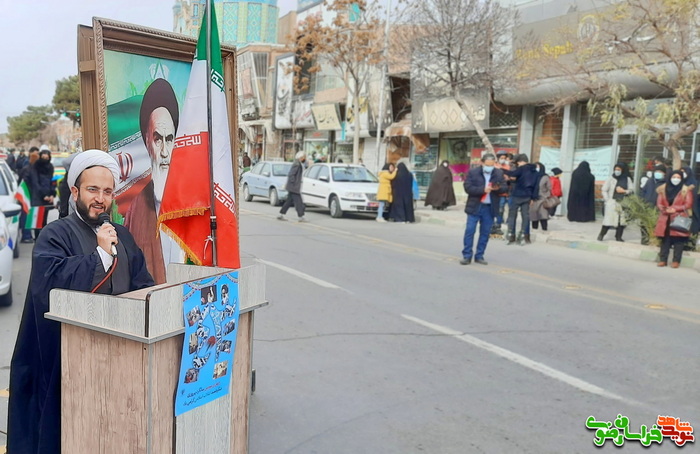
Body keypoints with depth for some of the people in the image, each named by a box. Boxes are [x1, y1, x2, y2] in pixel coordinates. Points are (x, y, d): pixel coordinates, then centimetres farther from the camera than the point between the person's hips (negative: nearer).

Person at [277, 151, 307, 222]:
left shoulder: (299, 164, 15)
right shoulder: (296, 164, -17)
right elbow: (291, 174, -23)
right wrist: (293, 183, -20)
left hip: (295, 187, 10)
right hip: (294, 187, -10)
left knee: (289, 201, 12)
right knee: (298, 202, -5)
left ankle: (281, 215, 16)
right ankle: (301, 217, -1)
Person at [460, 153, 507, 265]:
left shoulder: (499, 173, 5)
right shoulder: (473, 172, -4)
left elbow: (504, 188, 5)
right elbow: (467, 187, -11)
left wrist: (498, 188, -17)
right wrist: (483, 189, -20)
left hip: (490, 208, 3)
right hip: (475, 206, -2)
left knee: (485, 233, 6)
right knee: (470, 231, -3)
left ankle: (479, 256, 16)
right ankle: (467, 256, 4)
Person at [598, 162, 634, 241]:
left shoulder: (627, 179, 7)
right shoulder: (611, 178, 1)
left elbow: (632, 190, 7)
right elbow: (604, 190, 1)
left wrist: (624, 191, -10)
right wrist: (607, 200, -6)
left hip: (623, 203, 2)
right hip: (612, 203, -2)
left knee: (622, 220, 1)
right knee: (609, 219, -8)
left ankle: (618, 236, 11)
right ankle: (601, 235, 3)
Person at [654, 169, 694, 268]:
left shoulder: (686, 190, 0)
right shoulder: (663, 189, 10)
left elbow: (688, 204, -4)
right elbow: (659, 203, 9)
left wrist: (675, 209, -14)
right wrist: (664, 209, -10)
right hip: (665, 219, 3)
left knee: (678, 240, -4)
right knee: (665, 239, 5)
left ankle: (676, 261, 1)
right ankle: (663, 259, 10)